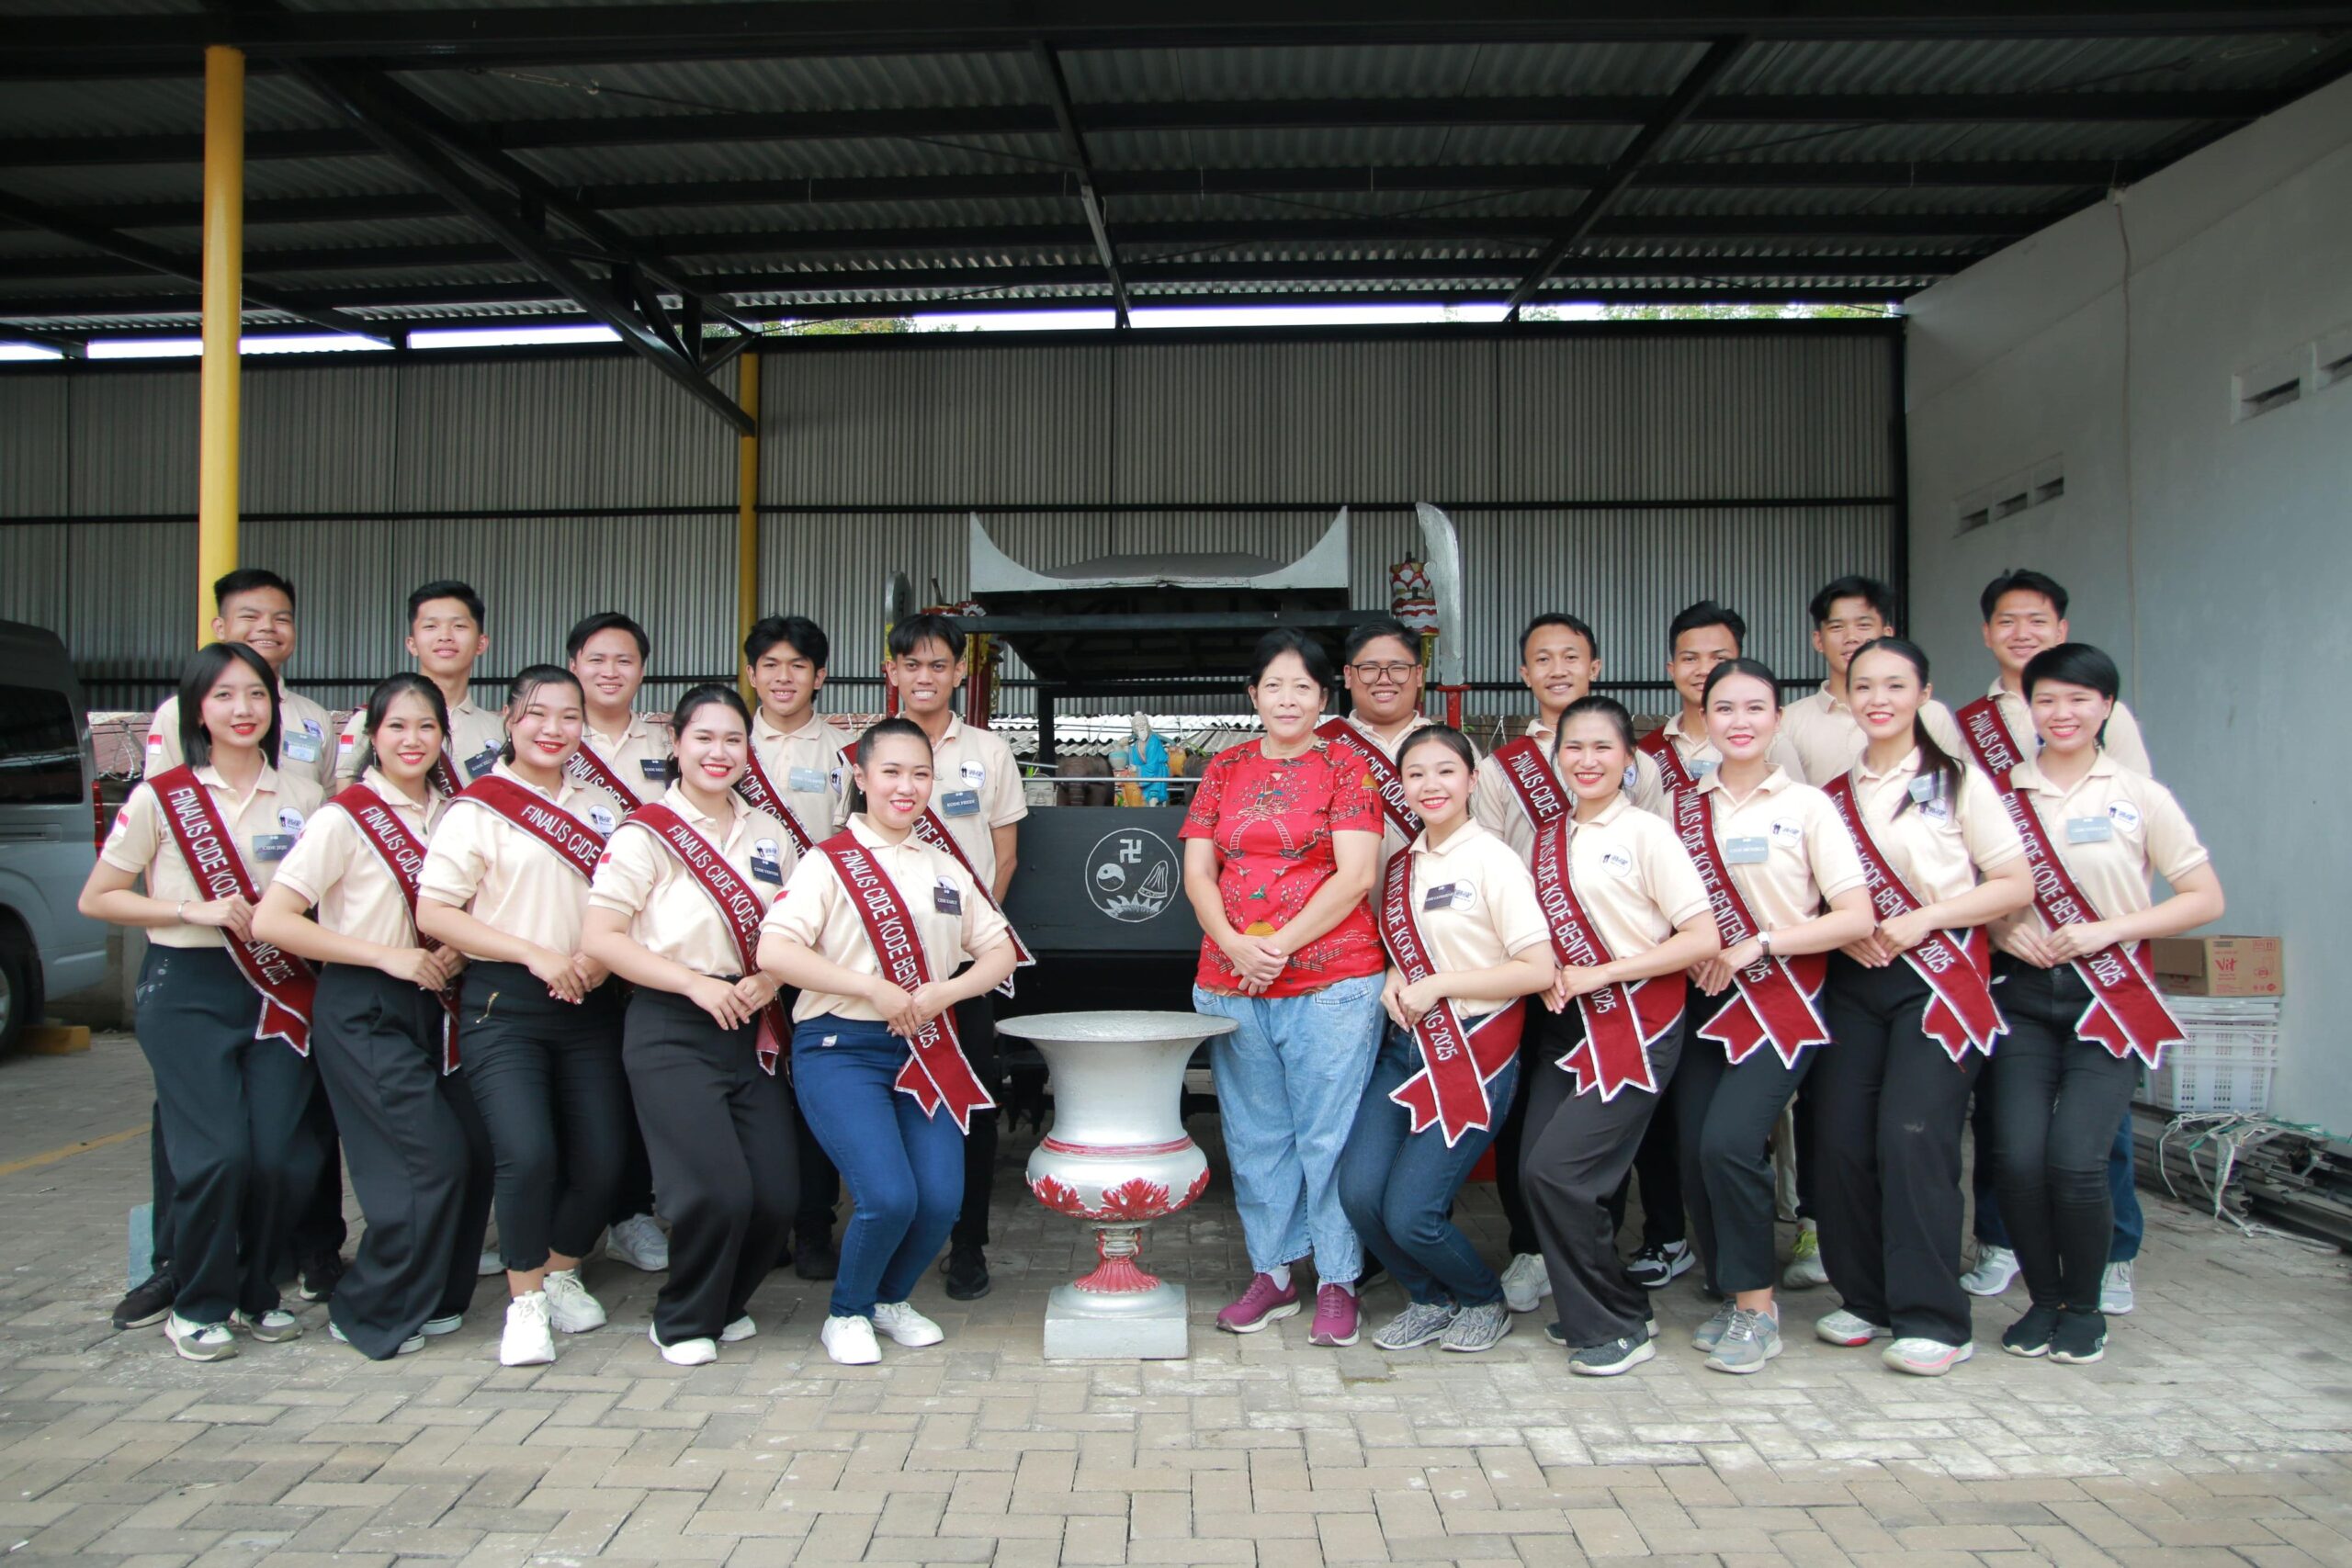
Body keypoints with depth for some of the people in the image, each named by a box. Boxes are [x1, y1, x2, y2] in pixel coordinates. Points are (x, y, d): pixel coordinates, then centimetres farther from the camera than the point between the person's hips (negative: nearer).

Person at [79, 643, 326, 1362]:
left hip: (278, 990, 3)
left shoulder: (301, 797, 6)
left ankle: (255, 1293, 21)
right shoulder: (160, 798, -1)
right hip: (188, 990, -2)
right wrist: (194, 909, -11)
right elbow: (96, 899, 1)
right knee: (218, 1154, -10)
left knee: (283, 1156, -3)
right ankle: (197, 1307, 13)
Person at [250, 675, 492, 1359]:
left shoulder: (446, 814, 7)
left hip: (429, 1004, 6)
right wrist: (388, 956, -20)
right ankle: (369, 1312, 10)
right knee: (435, 1160, -10)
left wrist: (454, 951, -2)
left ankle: (432, 1297, 21)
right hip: (362, 1011, -6)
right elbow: (271, 920, -17)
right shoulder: (344, 817, -11)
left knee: (476, 1152, 1)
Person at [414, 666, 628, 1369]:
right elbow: (432, 912, -8)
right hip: (504, 1003, -4)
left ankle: (562, 1273, 29)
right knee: (527, 1153, -17)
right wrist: (536, 954, -14)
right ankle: (525, 1299, 4)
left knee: (601, 1159, 2)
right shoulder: (478, 806, -2)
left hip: (588, 1004, 5)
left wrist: (602, 955, -3)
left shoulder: (601, 807, 13)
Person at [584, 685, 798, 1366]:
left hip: (750, 1029, 5)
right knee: (717, 1192, -13)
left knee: (775, 1196, 0)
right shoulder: (646, 832, -6)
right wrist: (696, 983, -17)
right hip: (673, 1033, -5)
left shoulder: (766, 832, 11)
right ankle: (683, 1322, 16)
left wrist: (768, 981, -4)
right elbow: (598, 936, -11)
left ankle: (725, 1304, 29)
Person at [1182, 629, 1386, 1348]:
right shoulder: (1225, 768, 12)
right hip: (1231, 983, 4)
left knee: (1329, 1132, 0)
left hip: (1332, 980, -4)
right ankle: (1271, 1274, 23)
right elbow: (1198, 870, 7)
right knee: (1254, 1133, 10)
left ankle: (1337, 1283, 12)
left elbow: (1355, 875, -7)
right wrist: (1233, 944, -9)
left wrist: (1281, 943, -12)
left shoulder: (1344, 767, 2)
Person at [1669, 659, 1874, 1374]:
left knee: (1728, 1142, -18)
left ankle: (1757, 1304, 0)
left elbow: (1856, 918, -8)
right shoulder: (1682, 805, 7)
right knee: (1694, 1155, -1)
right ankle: (1731, 1295, 20)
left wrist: (1756, 945, -14)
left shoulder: (1806, 805, -2)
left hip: (1781, 1000, -4)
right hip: (1706, 1000, 4)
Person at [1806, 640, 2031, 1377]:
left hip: (1939, 978, -4)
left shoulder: (1957, 782, 1)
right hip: (1854, 980, 4)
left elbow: (2017, 884, -3)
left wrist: (1921, 919, -13)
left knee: (1913, 1136, -14)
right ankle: (1865, 1299, 14)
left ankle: (1933, 1321, -5)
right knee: (1839, 1138, -2)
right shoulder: (1834, 795, 11)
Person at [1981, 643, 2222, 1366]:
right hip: (2024, 992, 2)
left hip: (2110, 997, -1)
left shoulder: (2139, 796, 2)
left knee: (2076, 1158, -14)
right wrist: (2001, 928, -8)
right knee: (2017, 1156, -10)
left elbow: (2205, 899, 2)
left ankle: (2084, 1308, 11)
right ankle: (2044, 1299, 15)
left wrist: (2110, 928, -10)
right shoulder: (2001, 792, 6)